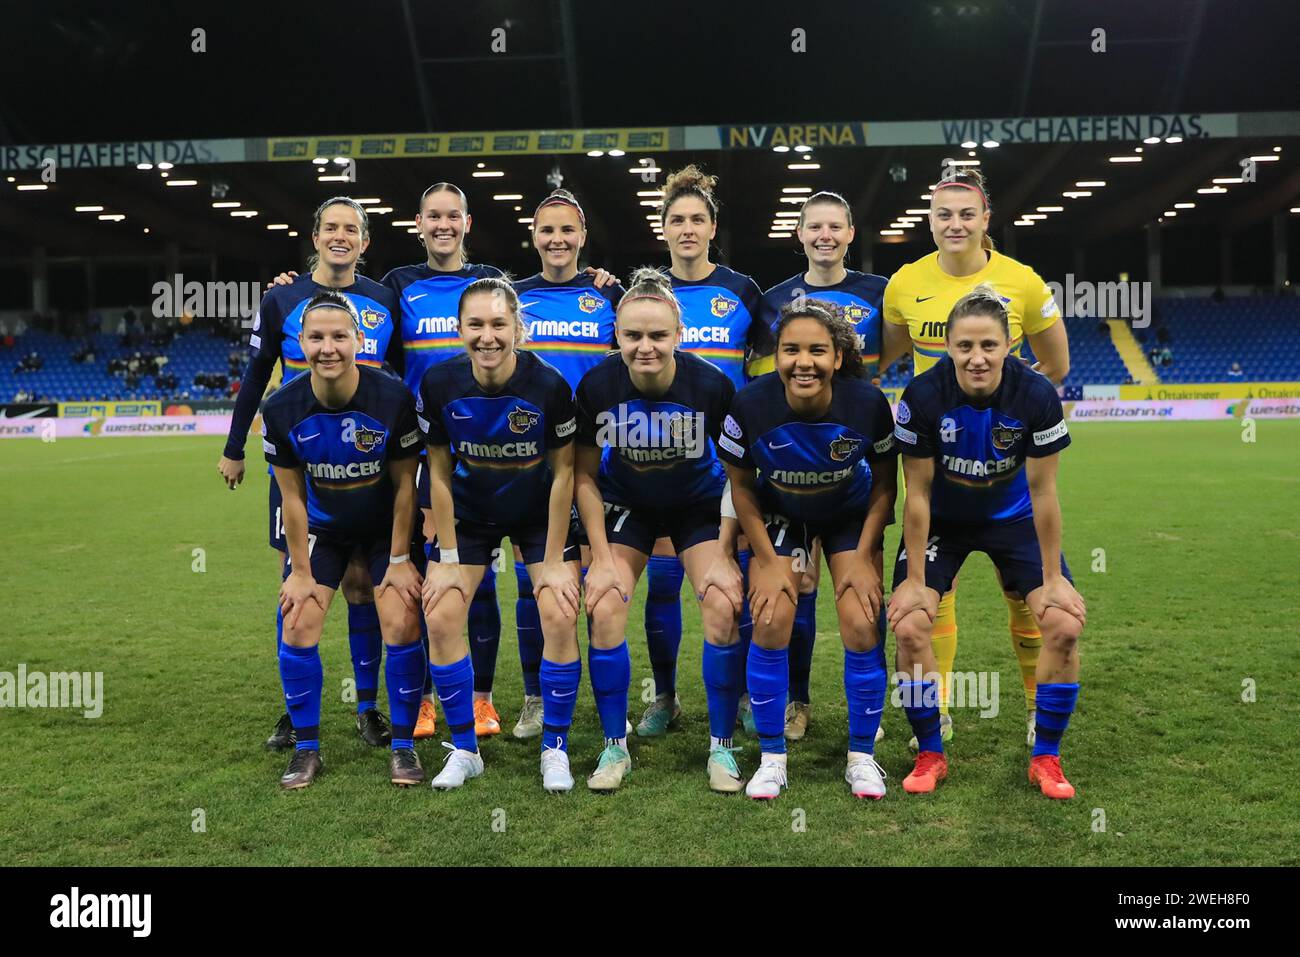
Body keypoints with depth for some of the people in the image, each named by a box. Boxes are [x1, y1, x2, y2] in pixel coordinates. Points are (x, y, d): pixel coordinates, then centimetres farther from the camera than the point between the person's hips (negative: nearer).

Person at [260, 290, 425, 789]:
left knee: (402, 625, -12)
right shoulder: (281, 410, -19)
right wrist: (300, 570, -6)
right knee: (298, 628, -7)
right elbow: (292, 495, -8)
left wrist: (399, 559, -11)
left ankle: (403, 745, 6)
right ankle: (306, 748, 11)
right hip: (321, 529, 2)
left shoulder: (394, 399, -24)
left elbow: (405, 484, -13)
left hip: (385, 525, -2)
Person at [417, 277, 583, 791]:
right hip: (469, 513, 2)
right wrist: (448, 558, -8)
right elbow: (439, 472, -7)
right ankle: (464, 750, 10)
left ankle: (555, 749, 7)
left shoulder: (549, 385, -23)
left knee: (560, 618, -15)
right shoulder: (439, 384, -18)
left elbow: (563, 471, -14)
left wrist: (553, 561, -12)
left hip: (540, 513, -2)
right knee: (440, 618, -9)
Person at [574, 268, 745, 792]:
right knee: (603, 610, -15)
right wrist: (602, 557, -13)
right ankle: (615, 748, 5)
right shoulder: (597, 385, -23)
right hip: (626, 502, 1)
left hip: (699, 503, -1)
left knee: (723, 608, -17)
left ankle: (721, 748, 2)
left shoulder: (713, 384, -26)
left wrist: (724, 556, -15)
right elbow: (584, 475, -9)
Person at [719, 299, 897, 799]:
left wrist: (864, 557, -12)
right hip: (779, 515, 0)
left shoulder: (868, 403, -26)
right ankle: (771, 758, 7)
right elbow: (741, 486, -10)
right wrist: (768, 561, -11)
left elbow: (885, 483, -10)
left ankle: (862, 757, 10)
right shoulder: (750, 405, -27)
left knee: (862, 628, -11)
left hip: (852, 515, 0)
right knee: (770, 624, -12)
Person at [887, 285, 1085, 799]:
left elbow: (1043, 492, -15)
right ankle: (930, 755, 5)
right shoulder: (924, 395, -26)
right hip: (942, 520, -1)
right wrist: (915, 581, -14)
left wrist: (1052, 578, -10)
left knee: (1065, 625, -14)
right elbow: (918, 493, -17)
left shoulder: (1037, 395, -24)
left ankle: (1046, 757, 8)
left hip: (1013, 517, 1)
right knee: (909, 627, -17)